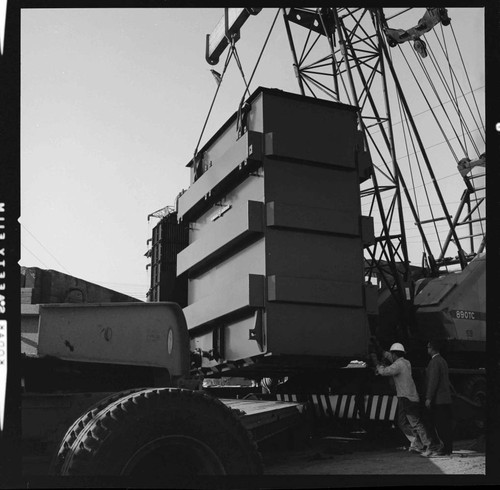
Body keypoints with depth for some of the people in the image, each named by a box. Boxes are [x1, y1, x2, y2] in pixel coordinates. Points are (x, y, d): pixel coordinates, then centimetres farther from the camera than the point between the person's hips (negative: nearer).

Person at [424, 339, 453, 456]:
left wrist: (428, 398, -19)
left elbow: (433, 381, -19)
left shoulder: (434, 362, -14)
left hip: (438, 400, -9)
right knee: (446, 424, 11)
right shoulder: (443, 361, 16)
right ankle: (448, 448, 16)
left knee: (440, 425, -6)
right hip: (446, 399, 9)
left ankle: (445, 449, -5)